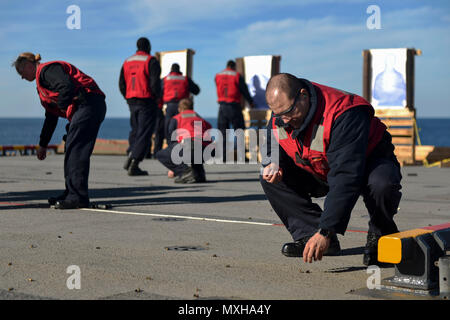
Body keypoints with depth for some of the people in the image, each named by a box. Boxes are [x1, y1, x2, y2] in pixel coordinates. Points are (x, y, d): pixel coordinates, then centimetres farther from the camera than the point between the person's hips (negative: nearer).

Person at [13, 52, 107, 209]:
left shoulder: (46, 70, -3)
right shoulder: (41, 81, 28)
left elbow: (67, 86, -24)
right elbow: (51, 117, 32)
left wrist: (63, 106, -8)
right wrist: (43, 145, 32)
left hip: (88, 104, -11)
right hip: (82, 109, 11)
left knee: (75, 150, -13)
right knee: (71, 150, 12)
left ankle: (78, 197, -16)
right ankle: (71, 193, 16)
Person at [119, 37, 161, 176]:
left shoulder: (127, 62, 12)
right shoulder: (151, 61, -7)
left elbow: (121, 84, 11)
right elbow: (155, 82, -16)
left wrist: (129, 99, 17)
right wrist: (157, 96, 0)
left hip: (132, 102, 6)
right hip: (147, 101, -6)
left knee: (135, 130, 19)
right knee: (144, 133, -4)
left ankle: (130, 157, 4)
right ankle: (133, 165, -11)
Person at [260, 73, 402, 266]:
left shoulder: (345, 115, -37)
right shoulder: (279, 115, -15)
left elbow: (346, 179, -43)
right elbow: (272, 147, 8)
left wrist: (325, 231, -47)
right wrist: (272, 164, -20)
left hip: (367, 161, -6)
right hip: (319, 174, 6)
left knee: (382, 184, -40)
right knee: (269, 179, -12)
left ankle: (380, 238, -9)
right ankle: (309, 235, -8)